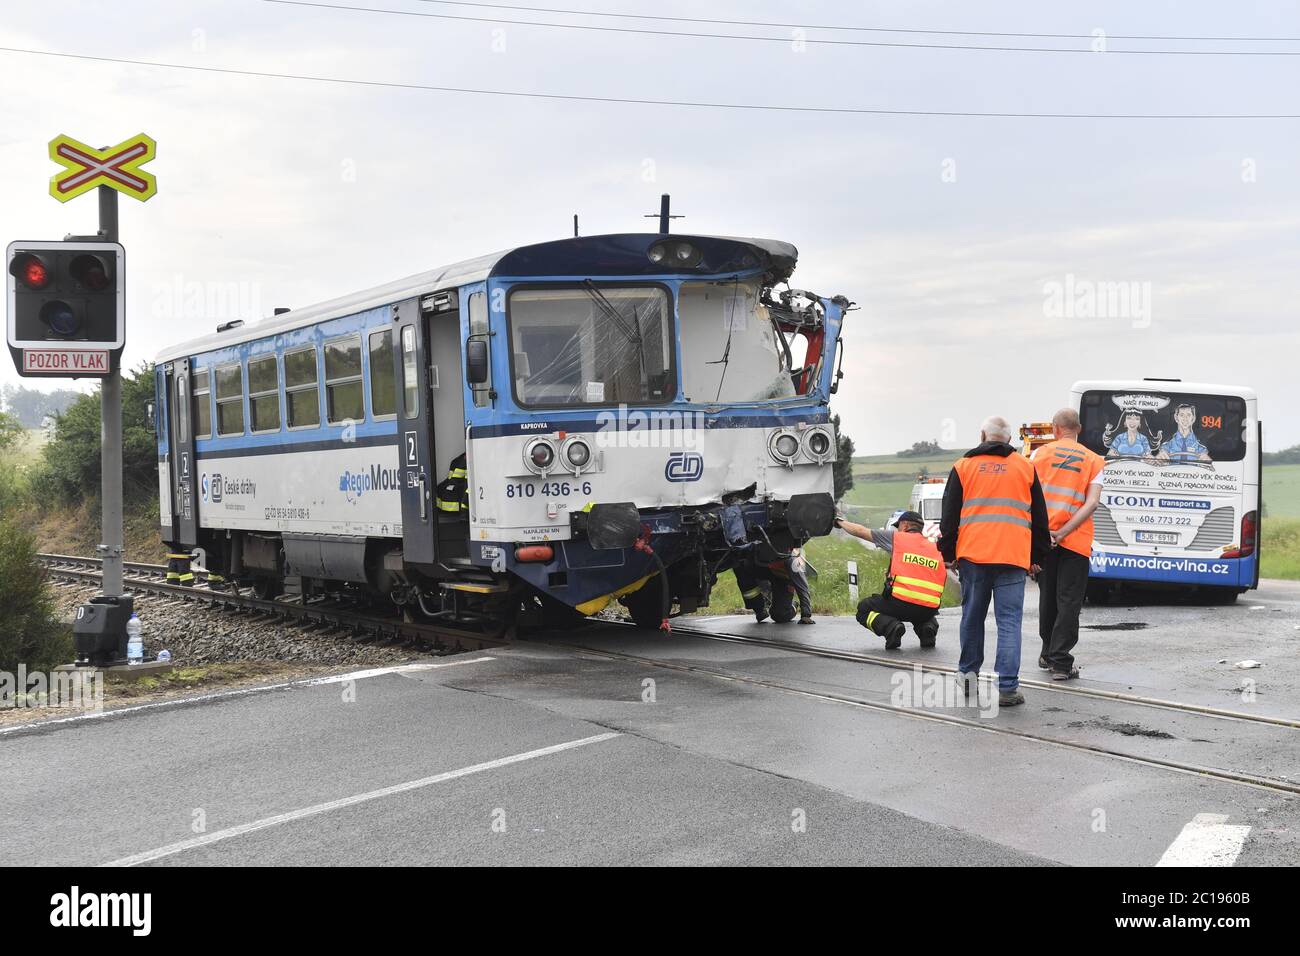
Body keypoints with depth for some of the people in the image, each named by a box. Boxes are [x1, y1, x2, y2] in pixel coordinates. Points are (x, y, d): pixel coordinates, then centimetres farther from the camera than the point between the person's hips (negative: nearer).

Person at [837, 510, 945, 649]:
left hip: (901, 602, -4)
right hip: (929, 609, 4)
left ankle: (890, 625, -8)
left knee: (864, 608, 22)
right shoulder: (936, 549, 21)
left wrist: (840, 521, 35)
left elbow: (861, 531, 17)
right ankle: (927, 628, 6)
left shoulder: (897, 538, 11)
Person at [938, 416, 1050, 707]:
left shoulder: (963, 467, 8)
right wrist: (1037, 557, 20)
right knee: (1009, 621, -3)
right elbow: (1040, 517, 14)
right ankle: (1007, 688, -8)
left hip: (972, 554, 1)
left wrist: (948, 553, 15)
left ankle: (968, 673, 24)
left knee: (972, 615, 15)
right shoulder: (1025, 467, 10)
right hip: (1013, 556, -1)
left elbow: (949, 516, 8)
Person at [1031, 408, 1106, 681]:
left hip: (1043, 538, 2)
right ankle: (1060, 662, -5)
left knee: (1048, 597, 16)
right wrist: (1063, 533, -13)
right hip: (1076, 541, -2)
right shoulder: (1094, 461, 4)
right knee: (1069, 602, 1)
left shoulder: (1041, 453, 3)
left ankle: (1048, 654, 27)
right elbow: (1092, 503, -9)